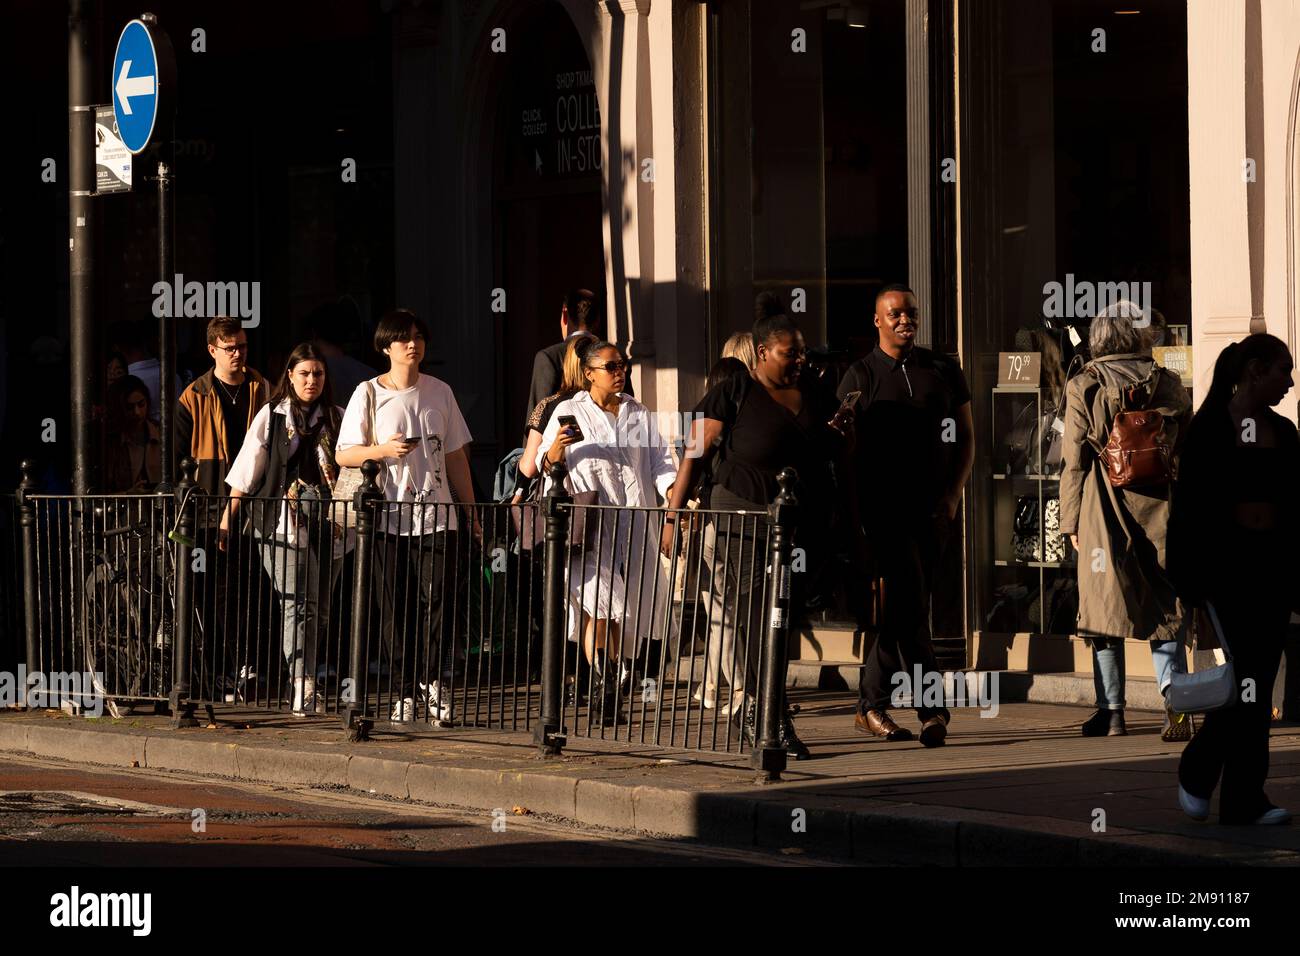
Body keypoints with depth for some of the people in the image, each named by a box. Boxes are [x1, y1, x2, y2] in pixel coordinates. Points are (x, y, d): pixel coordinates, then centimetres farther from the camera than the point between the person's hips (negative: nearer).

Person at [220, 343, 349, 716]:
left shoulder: (336, 418, 15)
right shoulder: (272, 416, 7)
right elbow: (245, 474, 8)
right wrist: (227, 519, 4)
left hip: (328, 523, 4)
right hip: (284, 521, -4)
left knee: (318, 608, 5)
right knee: (299, 604, -16)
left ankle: (303, 683, 15)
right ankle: (303, 689, -24)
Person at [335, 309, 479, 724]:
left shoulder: (440, 392, 11)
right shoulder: (369, 394, 3)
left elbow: (456, 456, 16)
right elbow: (345, 455, 2)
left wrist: (471, 512, 14)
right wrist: (382, 449, -17)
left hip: (437, 515, 1)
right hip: (388, 516, -1)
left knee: (438, 601, -10)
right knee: (393, 610, 0)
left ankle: (434, 682, 0)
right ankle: (405, 693, 6)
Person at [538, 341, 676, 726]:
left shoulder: (638, 414, 19)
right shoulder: (569, 412, 7)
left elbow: (659, 460, 14)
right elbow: (545, 465, 6)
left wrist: (674, 492, -5)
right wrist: (553, 455, -17)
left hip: (633, 524, 4)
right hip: (588, 527, -4)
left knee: (624, 610, 1)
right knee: (598, 605, -16)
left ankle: (614, 689, 10)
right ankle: (600, 691, -17)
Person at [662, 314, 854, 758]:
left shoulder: (815, 396, 11)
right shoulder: (733, 394, -6)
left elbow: (839, 455, 22)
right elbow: (695, 456, -7)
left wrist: (845, 430, -1)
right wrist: (672, 516, -13)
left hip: (804, 524, 6)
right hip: (746, 518, -6)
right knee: (755, 616, -11)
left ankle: (748, 707, 24)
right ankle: (775, 721, -13)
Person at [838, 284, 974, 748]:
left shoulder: (943, 371, 11)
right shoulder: (860, 376, 1)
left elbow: (966, 438, 14)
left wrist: (952, 494, 0)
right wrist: (854, 518, -9)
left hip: (933, 507, 4)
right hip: (885, 507, -4)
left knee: (902, 608, 7)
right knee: (908, 606, -12)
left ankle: (872, 706, 16)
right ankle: (933, 709, -13)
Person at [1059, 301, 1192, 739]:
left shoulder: (1084, 387, -4)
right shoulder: (1169, 385, 3)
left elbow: (1075, 460, -3)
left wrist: (1071, 521, 3)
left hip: (1104, 508, -2)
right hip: (1161, 505, 2)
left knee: (1106, 606, 6)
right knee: (1165, 606, 6)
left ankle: (1112, 711, 7)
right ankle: (1174, 696, -12)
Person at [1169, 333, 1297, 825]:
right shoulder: (1211, 427, -8)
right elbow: (1189, 507, -9)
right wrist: (1191, 580, -13)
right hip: (1228, 559, -6)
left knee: (1259, 679, 4)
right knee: (1246, 675, -12)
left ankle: (1245, 800, 6)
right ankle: (1197, 771, 9)